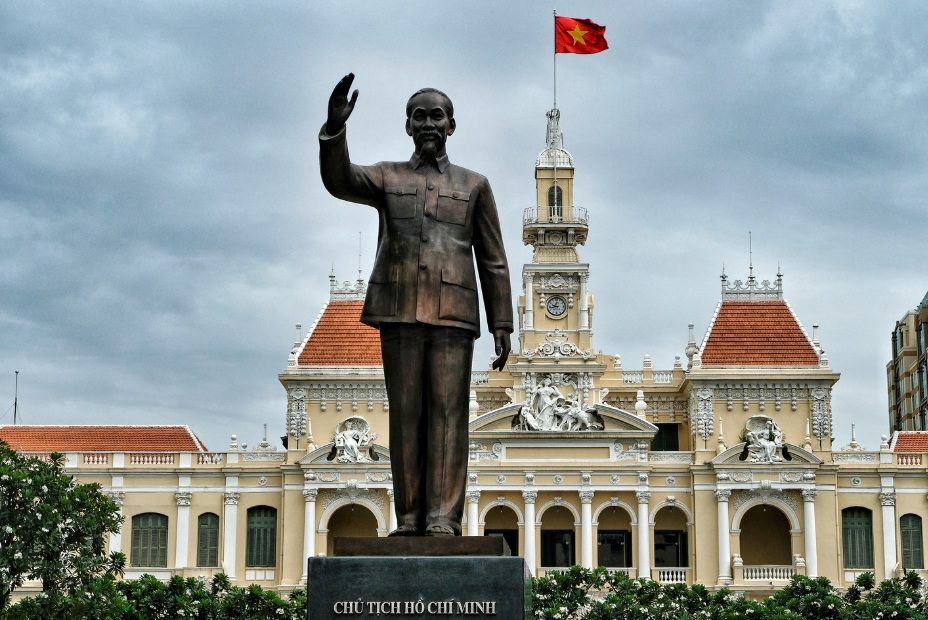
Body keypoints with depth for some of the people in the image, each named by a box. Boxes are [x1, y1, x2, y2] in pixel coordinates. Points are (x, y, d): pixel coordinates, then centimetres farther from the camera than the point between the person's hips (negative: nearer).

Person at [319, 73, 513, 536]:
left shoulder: (474, 185, 17)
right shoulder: (387, 177, 17)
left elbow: (493, 262, 13)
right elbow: (339, 180, -5)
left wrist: (501, 325, 4)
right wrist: (334, 127, -22)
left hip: (453, 312, -1)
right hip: (399, 311, 1)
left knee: (447, 412, -7)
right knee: (405, 414, -1)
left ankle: (443, 519, -10)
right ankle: (409, 518, 1)